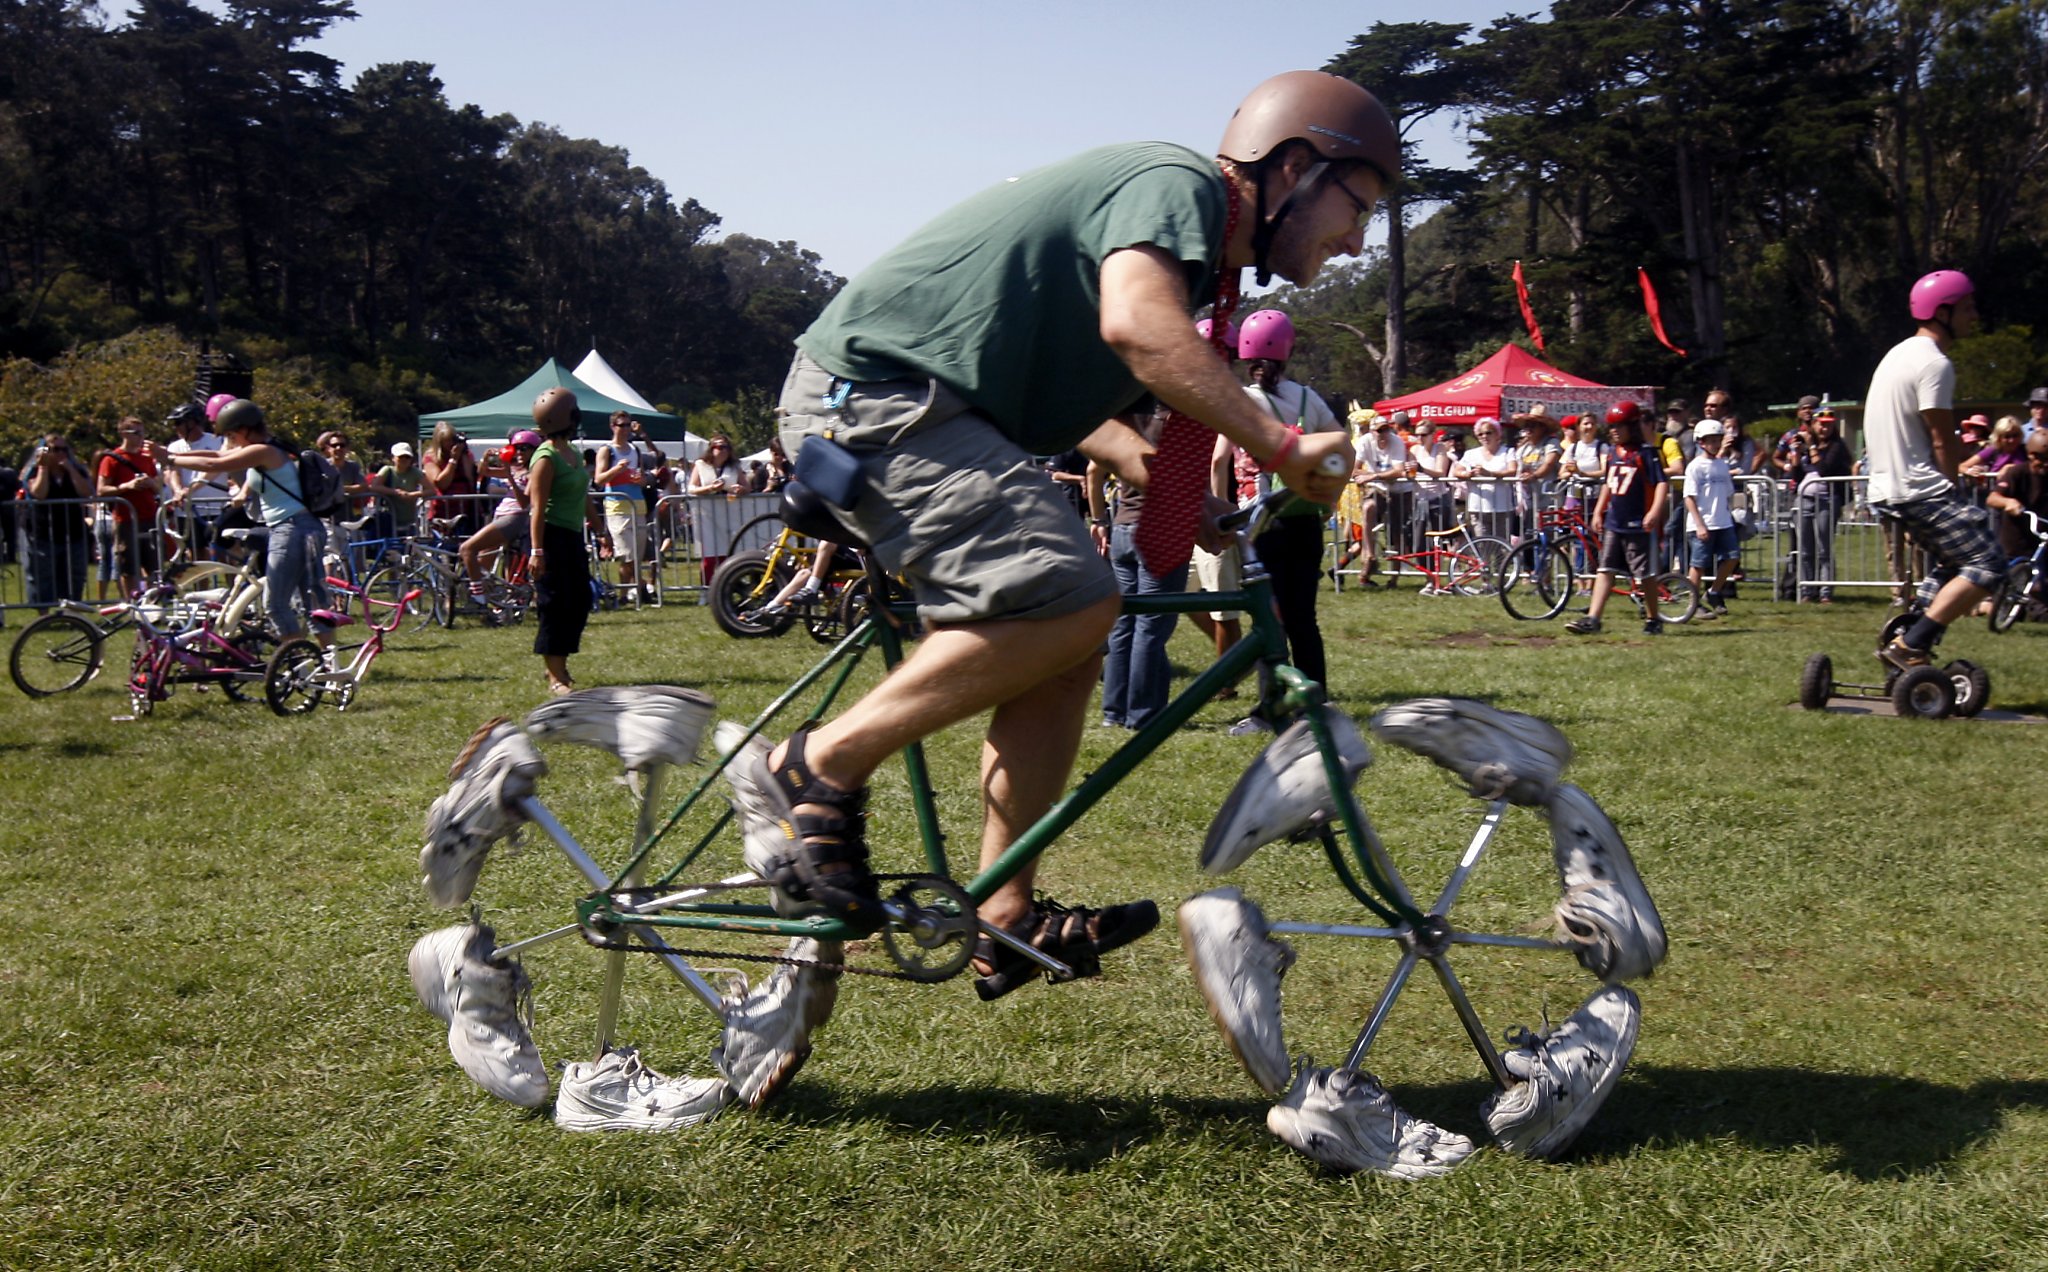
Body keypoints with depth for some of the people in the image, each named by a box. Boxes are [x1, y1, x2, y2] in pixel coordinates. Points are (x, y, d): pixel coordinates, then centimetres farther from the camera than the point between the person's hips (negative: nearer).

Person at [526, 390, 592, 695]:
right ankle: (555, 676, 3)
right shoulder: (546, 458, -15)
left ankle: (559, 666, 24)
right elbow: (537, 507, -18)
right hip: (552, 535, -9)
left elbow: (584, 497, 21)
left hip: (572, 535, 9)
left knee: (580, 602, 12)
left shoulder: (572, 452, 12)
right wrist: (537, 550, -22)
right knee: (554, 604, -4)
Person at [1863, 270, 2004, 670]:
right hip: (1920, 490, -10)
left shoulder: (1900, 353, 16)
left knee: (1954, 561, 22)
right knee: (1987, 565, -12)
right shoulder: (1935, 364, -16)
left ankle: (1908, 642, 14)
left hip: (1888, 489, 10)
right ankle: (1910, 646, -17)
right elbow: (1943, 442, -14)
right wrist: (1951, 490, 0)